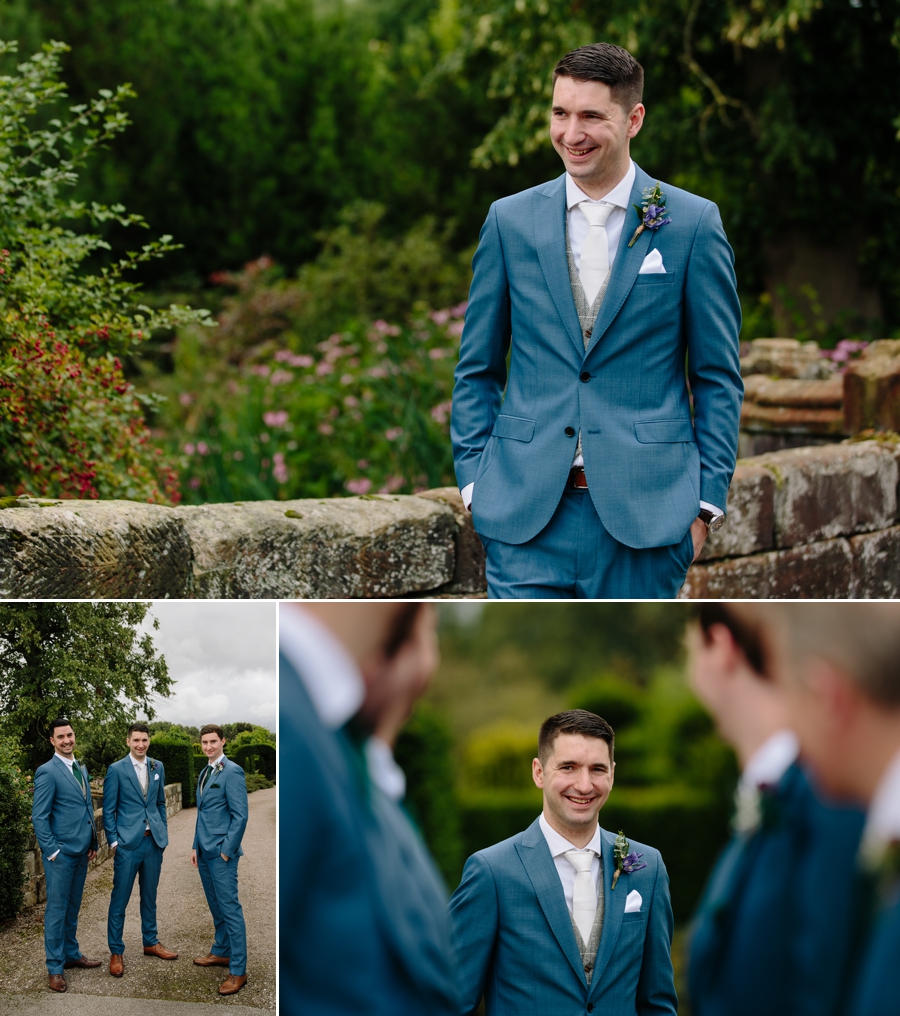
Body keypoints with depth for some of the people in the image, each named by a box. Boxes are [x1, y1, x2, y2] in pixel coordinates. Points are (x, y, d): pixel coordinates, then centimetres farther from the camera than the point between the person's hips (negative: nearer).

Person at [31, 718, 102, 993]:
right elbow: (39, 816, -13)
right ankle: (55, 967, 5)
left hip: (81, 851, 7)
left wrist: (93, 843, 15)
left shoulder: (81, 769, 13)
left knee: (73, 907, 15)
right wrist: (52, 851, -16)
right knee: (57, 908, -1)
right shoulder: (47, 772, -11)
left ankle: (71, 954, 26)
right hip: (60, 853, -7)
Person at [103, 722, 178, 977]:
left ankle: (151, 942, 28)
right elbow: (109, 809, -4)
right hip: (128, 842, -4)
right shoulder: (116, 770, -6)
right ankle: (116, 952, 6)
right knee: (120, 898, -1)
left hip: (153, 841, 4)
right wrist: (113, 841, -8)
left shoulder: (157, 767, 8)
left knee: (149, 896, 15)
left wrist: (164, 831, 10)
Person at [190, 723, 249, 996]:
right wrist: (196, 846, 17)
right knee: (216, 906, 16)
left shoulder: (232, 772, -13)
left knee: (229, 908, -8)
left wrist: (227, 850, -16)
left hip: (222, 852, -9)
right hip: (205, 851, 9)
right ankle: (221, 952, 28)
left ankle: (238, 970, -6)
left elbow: (240, 815, -16)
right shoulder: (204, 773, 15)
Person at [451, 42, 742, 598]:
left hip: (645, 510, -1)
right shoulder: (510, 220, 7)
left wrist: (708, 501, -2)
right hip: (526, 515, 1)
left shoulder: (693, 223, 1)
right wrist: (474, 482, 4)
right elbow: (477, 370, 12)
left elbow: (719, 378, 4)